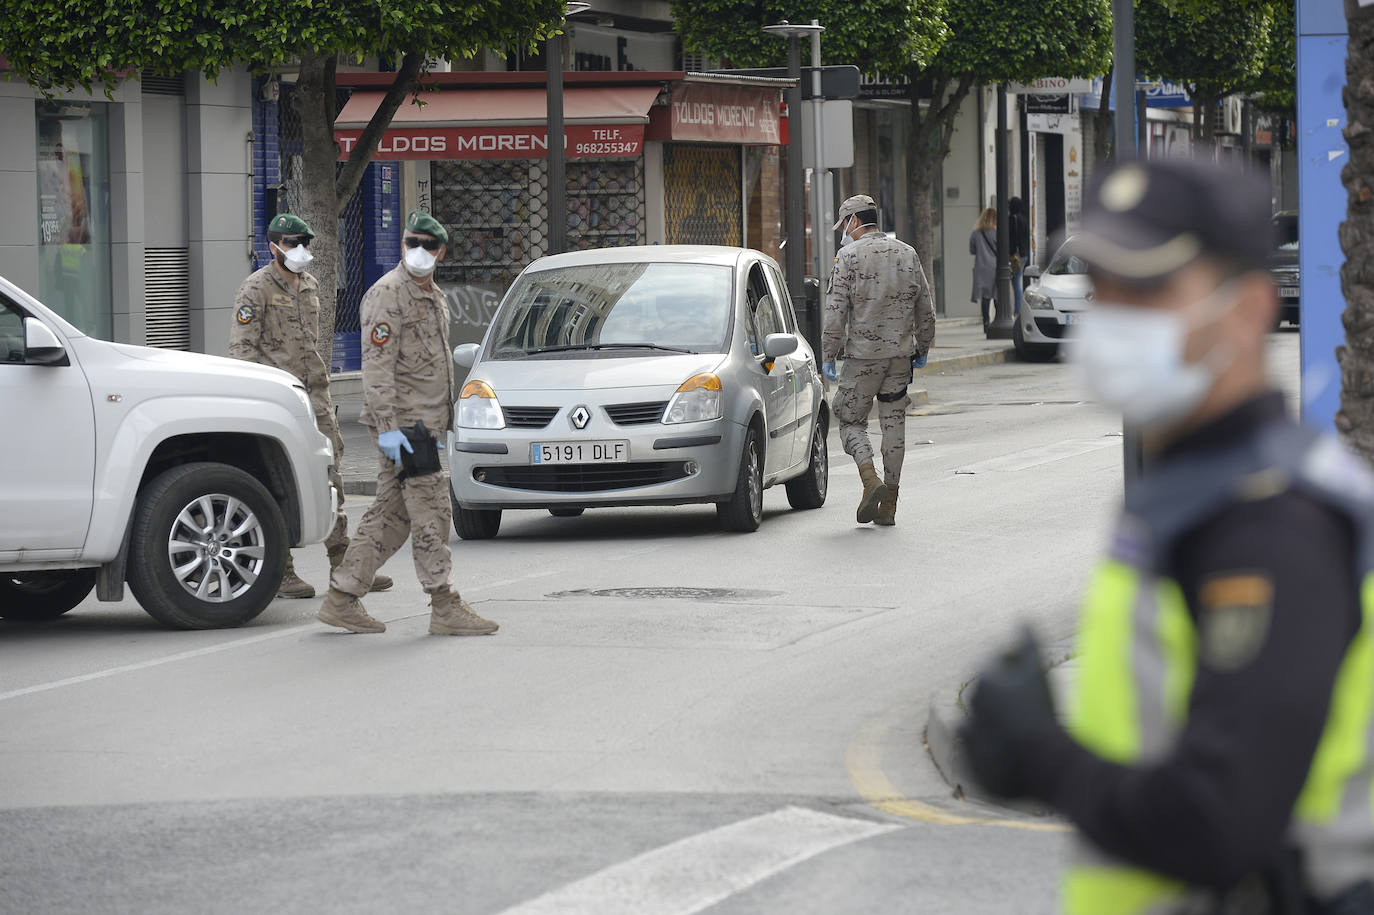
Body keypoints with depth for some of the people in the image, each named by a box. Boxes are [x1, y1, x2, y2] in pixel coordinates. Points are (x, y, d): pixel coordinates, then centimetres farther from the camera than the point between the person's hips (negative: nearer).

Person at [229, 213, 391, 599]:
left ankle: (343, 564, 9)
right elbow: (242, 347, -11)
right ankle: (280, 573, 0)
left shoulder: (310, 286, 16)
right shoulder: (255, 289, -7)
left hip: (314, 393, 7)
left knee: (329, 476, 6)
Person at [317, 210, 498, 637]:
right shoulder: (389, 294, -12)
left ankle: (342, 599, 12)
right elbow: (376, 365, -18)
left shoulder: (433, 297, 18)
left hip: (424, 421, 9)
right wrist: (387, 426, -24)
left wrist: (440, 423, 25)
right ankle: (445, 609, -7)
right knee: (430, 512, -9)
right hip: (404, 421, -9)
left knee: (391, 514, 9)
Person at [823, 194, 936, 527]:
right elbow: (925, 308, 12)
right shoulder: (907, 255, 8)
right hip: (900, 352, 4)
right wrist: (922, 348, 22)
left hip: (862, 354, -4)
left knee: (851, 421, 7)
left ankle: (871, 480, -16)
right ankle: (888, 506, 8)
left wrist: (828, 356, -5)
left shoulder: (849, 257, -7)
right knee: (894, 424, 8)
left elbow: (836, 312, -11)